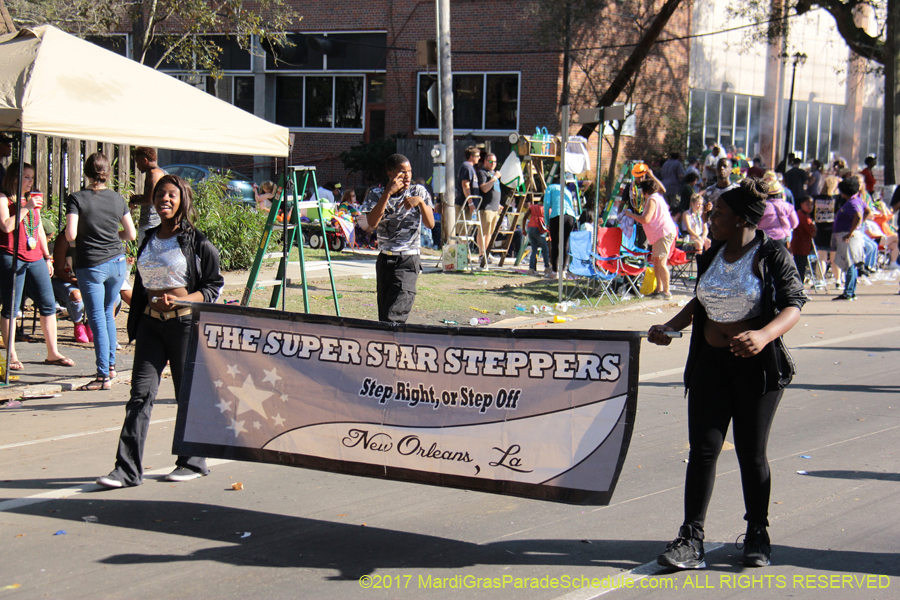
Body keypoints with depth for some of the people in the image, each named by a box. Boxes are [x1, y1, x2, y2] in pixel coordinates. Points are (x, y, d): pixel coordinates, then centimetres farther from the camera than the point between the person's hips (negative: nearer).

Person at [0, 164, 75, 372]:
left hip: (35, 259, 7)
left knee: (48, 304, 4)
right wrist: (26, 208, -17)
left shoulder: (33, 199, 20)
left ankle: (52, 353, 12)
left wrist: (47, 257, 22)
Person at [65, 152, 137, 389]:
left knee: (97, 319, -2)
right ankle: (111, 364, 26)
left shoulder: (76, 199, -10)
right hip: (117, 262, 4)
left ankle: (103, 375, -2)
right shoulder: (117, 199, 1)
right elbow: (131, 234, 5)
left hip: (90, 265, -4)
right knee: (108, 314, 21)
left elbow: (70, 235, -17)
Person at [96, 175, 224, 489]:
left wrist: (179, 300, -18)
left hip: (186, 323, -4)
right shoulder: (149, 240, 14)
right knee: (141, 393, -3)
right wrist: (135, 327, 18)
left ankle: (193, 462, 19)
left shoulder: (197, 242, -4)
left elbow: (214, 286, -4)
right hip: (151, 323, 5)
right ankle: (128, 469, -5)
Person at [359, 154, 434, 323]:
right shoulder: (377, 194, 4)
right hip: (384, 260, 3)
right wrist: (388, 193, -16)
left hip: (408, 260, -3)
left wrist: (420, 202, -20)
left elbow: (430, 224, -5)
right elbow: (372, 223, -13)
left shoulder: (418, 192, 2)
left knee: (393, 318, -18)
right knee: (384, 318, 7)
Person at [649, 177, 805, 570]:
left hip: (757, 365, -5)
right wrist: (670, 327, 12)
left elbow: (794, 304, -14)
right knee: (703, 449, -3)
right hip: (711, 362, 5)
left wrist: (764, 336, -30)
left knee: (751, 452, 4)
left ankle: (758, 537, 21)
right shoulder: (711, 257, 10)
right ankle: (691, 541, -4)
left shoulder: (773, 256, -8)